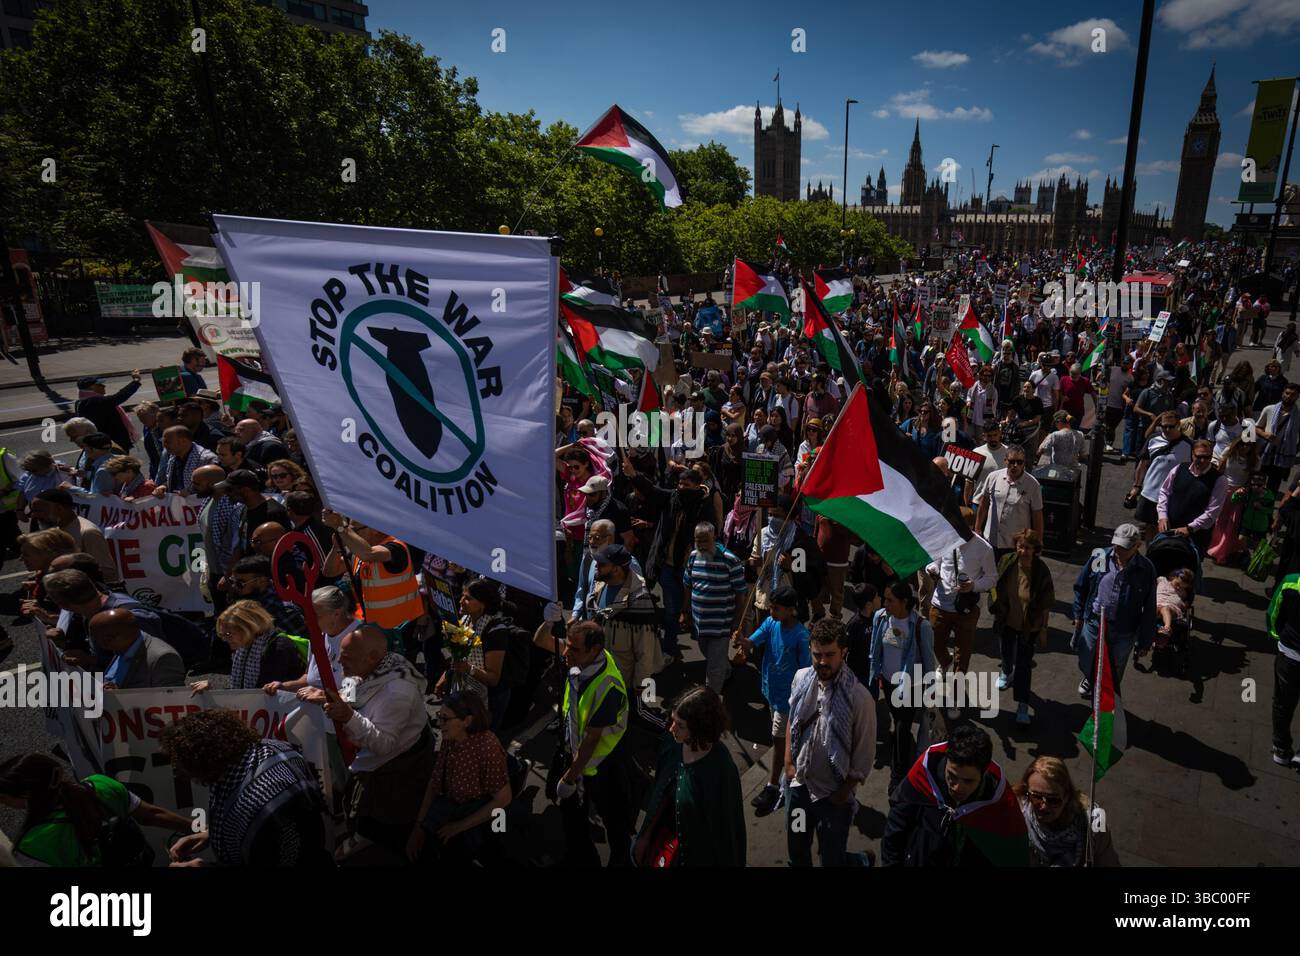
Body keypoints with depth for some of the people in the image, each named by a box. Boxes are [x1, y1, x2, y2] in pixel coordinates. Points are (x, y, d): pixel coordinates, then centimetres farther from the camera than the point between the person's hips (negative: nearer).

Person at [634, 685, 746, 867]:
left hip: (698, 852, -5)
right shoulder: (672, 743, -15)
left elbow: (724, 828, -19)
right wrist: (646, 835, 8)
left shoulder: (721, 771, -31)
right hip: (664, 838, 5)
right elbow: (660, 797, 0)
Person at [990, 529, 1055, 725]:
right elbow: (997, 586, 3)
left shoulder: (1041, 571, -23)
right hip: (1007, 619, 4)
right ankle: (1006, 673, 59)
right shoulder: (1006, 562, -15)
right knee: (1007, 651, 27)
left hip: (1029, 625, -4)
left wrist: (1043, 629, -10)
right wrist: (997, 608, 7)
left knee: (1024, 663, -1)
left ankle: (1022, 705, 9)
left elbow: (1046, 605, -14)